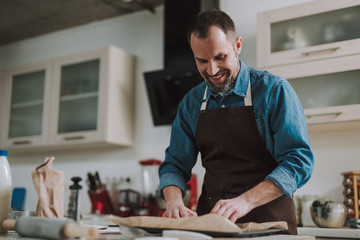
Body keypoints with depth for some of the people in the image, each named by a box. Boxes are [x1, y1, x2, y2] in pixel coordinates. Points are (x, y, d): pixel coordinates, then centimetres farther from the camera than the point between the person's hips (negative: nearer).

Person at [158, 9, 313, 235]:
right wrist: (174, 201, -9)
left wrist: (245, 201, -20)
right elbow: (175, 165, 12)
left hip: (269, 222, -3)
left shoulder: (274, 89, -3)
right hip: (210, 219, 3)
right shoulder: (192, 102, 10)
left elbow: (300, 159, -9)